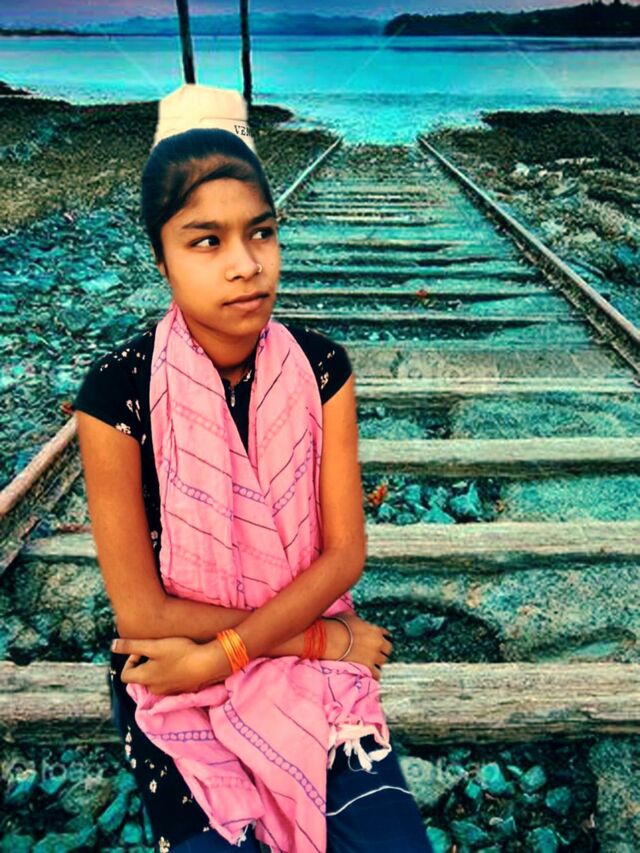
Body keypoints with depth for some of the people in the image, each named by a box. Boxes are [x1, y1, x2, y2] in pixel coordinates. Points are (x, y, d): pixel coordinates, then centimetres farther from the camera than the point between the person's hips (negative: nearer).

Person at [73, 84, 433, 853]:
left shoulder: (319, 368, -9)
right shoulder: (117, 392, -17)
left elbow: (344, 552, -7)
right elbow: (140, 613, -14)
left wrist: (217, 656, -15)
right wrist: (319, 639, -12)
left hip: (311, 663, 2)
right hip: (172, 677, -1)